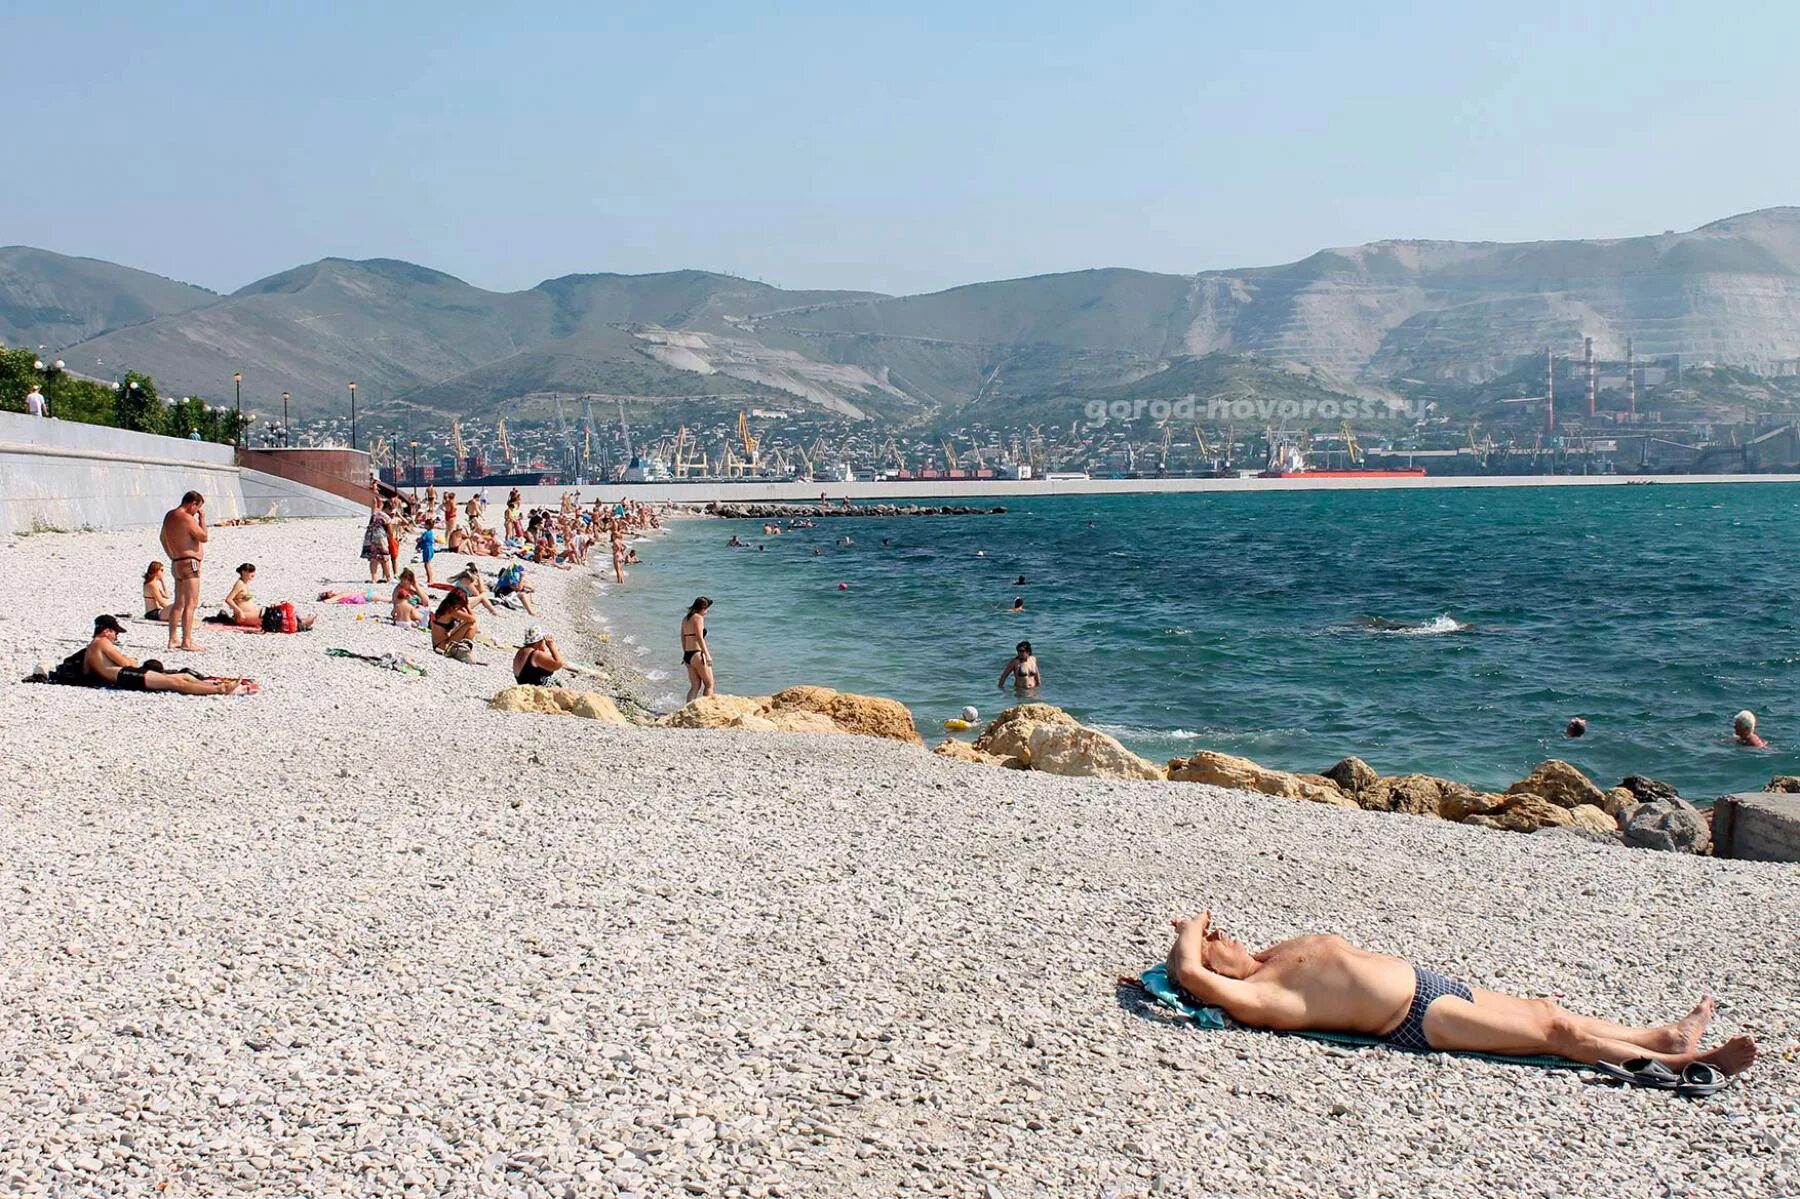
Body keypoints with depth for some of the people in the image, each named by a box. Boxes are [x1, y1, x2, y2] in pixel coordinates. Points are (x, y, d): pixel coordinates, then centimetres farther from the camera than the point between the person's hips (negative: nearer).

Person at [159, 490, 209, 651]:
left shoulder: (169, 515, 13)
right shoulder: (187, 518, -17)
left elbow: (163, 538, 24)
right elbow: (204, 537, -15)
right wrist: (202, 519, -5)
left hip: (176, 563, 10)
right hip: (189, 563, -10)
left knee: (179, 603, 15)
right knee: (191, 603, -9)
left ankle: (172, 640, 18)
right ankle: (187, 641, -13)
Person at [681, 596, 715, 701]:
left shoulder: (685, 619, 14)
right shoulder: (698, 618, -11)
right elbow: (700, 638, -18)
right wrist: (707, 654, -18)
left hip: (687, 656, 8)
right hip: (697, 655, -8)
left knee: (695, 686, 14)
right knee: (709, 684, 3)